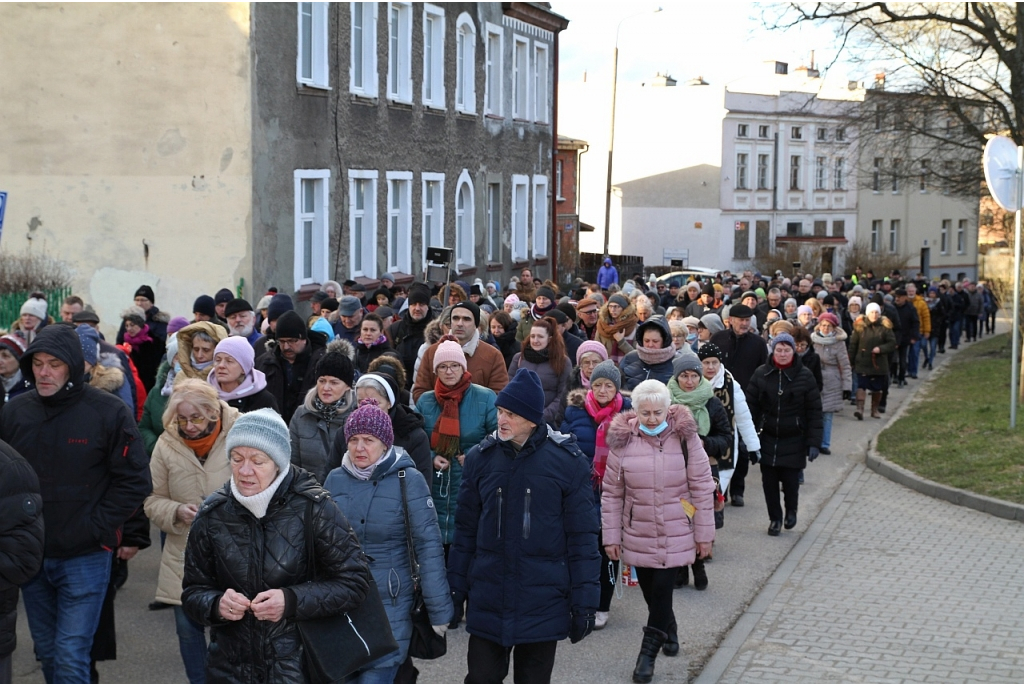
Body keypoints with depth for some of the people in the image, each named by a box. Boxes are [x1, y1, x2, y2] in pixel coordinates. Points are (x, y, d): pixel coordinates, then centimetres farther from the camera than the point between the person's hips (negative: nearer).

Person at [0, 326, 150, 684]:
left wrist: (96, 528, -11)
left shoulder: (109, 412, -9)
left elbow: (134, 481, -6)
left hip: (85, 557, -4)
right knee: (47, 653, 15)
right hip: (31, 557, 4)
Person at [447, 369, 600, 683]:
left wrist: (585, 600, -6)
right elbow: (465, 529, 7)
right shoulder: (480, 457, 0)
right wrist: (455, 587, 5)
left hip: (543, 604, -2)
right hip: (487, 603, 2)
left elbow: (582, 537, -5)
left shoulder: (568, 461, -8)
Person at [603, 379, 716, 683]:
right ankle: (669, 632, 39)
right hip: (638, 535, 2)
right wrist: (611, 536, 2)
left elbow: (702, 489, -2)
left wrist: (704, 534, -2)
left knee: (662, 589, -7)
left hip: (676, 535, -2)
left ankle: (648, 652, 6)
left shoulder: (685, 438, -7)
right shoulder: (622, 441, -4)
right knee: (651, 591, 11)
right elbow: (611, 494, 3)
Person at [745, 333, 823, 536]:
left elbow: (814, 412, -3)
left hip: (794, 441, -2)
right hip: (767, 438, 2)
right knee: (769, 481, 3)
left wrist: (814, 443, -9)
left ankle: (791, 511, 28)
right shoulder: (761, 375, 1)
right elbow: (750, 406, 4)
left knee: (790, 479, -1)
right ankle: (775, 518, 21)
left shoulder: (805, 376, -4)